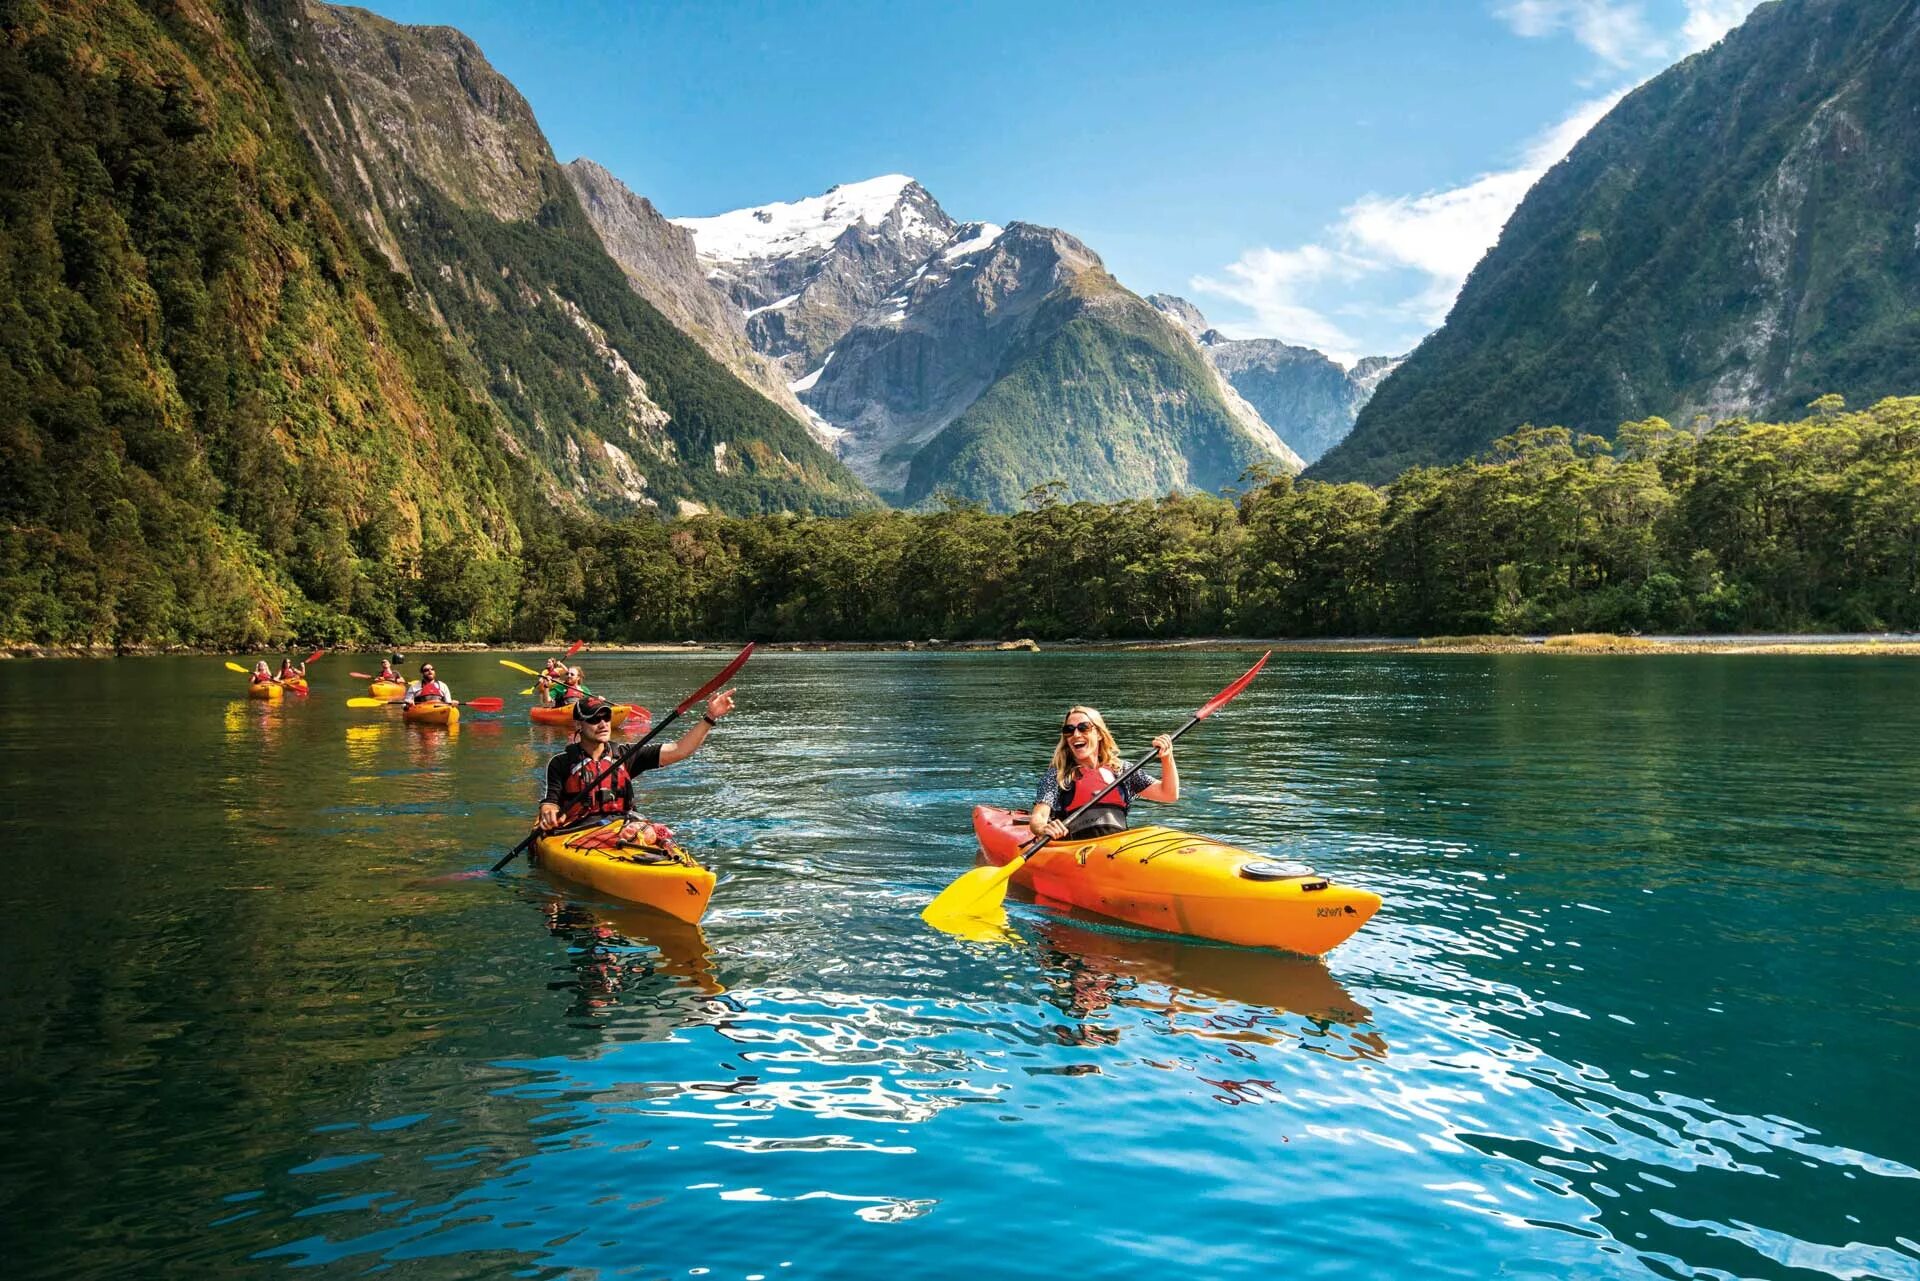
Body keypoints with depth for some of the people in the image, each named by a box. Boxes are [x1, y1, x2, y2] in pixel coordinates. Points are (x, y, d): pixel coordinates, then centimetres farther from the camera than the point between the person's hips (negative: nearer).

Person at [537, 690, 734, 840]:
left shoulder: (624, 757, 16)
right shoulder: (561, 764, 10)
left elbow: (678, 750, 9)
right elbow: (550, 803, 1)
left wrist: (710, 718, 0)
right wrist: (549, 816, -25)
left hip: (622, 825, 1)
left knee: (649, 832, -34)